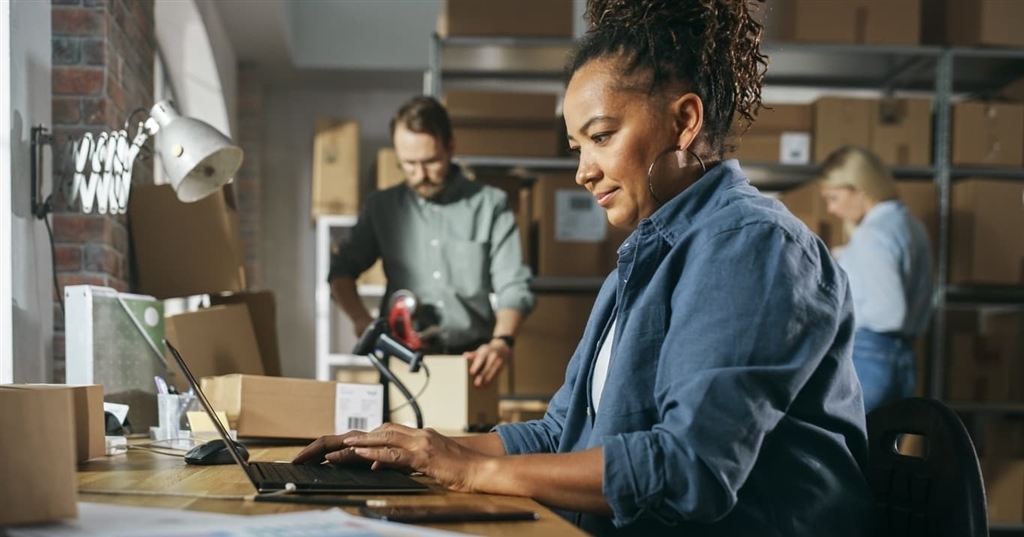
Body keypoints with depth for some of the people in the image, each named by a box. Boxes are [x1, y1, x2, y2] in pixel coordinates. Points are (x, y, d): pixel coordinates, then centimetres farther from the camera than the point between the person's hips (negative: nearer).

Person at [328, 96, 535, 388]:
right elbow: (342, 271, 16)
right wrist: (362, 320, -4)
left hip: (471, 361, -1)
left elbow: (513, 286, 1)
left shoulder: (490, 205, 6)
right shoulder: (381, 207, 13)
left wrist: (502, 341, -18)